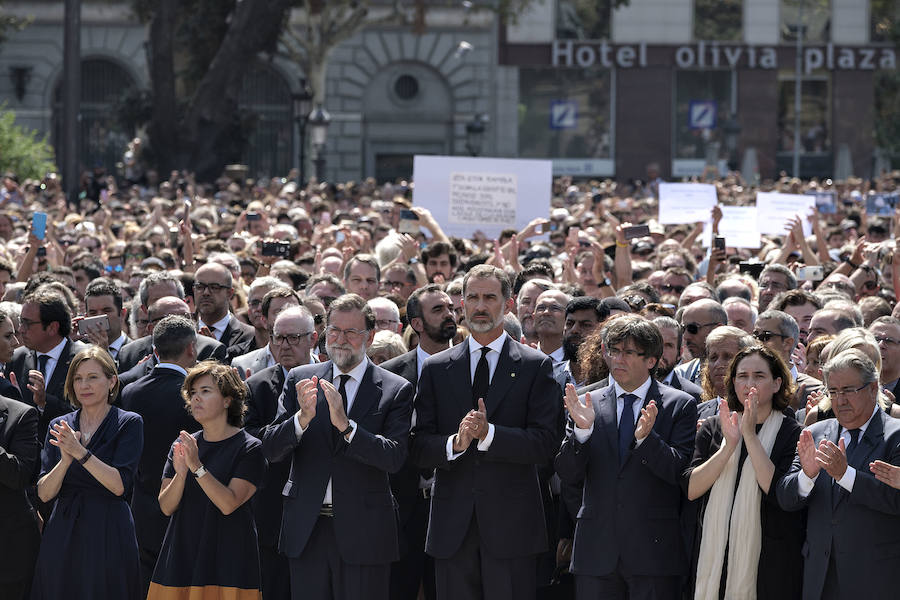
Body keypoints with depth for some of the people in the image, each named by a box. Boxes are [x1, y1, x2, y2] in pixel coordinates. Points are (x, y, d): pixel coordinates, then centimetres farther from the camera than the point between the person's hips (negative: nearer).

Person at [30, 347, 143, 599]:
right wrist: (65, 460, -15)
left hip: (108, 533, -3)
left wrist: (80, 452, -20)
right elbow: (44, 493, 3)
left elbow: (119, 485, -12)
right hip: (62, 534, 4)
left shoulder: (129, 423, -1)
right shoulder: (59, 427, 10)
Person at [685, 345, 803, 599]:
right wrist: (729, 445, -13)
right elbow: (691, 489, -2)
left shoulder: (792, 433, -2)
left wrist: (750, 435, -16)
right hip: (714, 557, 3)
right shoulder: (712, 429, 9)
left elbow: (781, 494, -15)